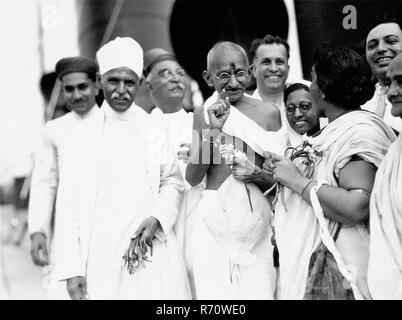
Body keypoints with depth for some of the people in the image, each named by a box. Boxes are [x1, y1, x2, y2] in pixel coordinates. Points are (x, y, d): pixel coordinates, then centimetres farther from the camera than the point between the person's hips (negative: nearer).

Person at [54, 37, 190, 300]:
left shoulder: (155, 130, 3)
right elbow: (71, 205, 0)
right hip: (98, 262, -1)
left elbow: (173, 182, 13)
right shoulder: (83, 133, 1)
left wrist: (158, 217, -7)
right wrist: (72, 270, -5)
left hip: (151, 256, 1)